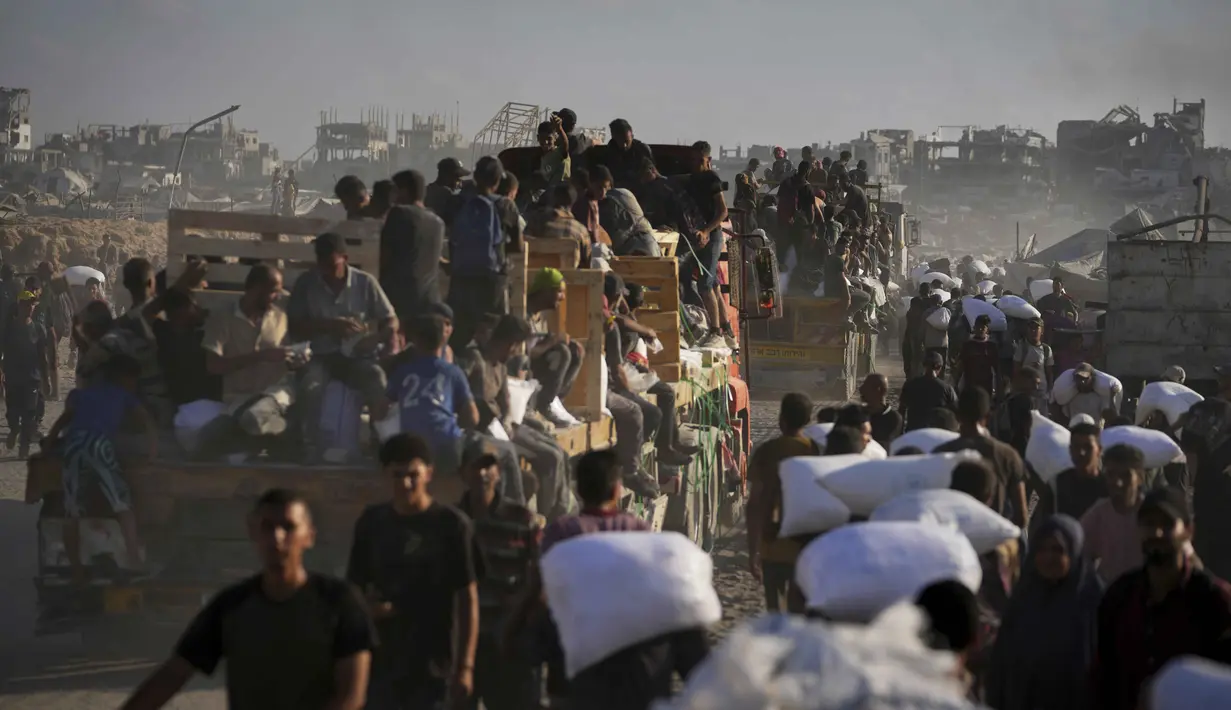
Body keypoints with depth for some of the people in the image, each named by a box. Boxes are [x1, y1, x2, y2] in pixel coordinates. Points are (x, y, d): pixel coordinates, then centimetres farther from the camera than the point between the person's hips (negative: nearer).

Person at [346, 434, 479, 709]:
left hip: (432, 663, -3)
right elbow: (354, 587, 13)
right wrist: (367, 606, -11)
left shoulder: (451, 525, -6)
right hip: (381, 661, 4)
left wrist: (465, 665, -10)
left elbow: (467, 598, -5)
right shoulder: (372, 523, 4)